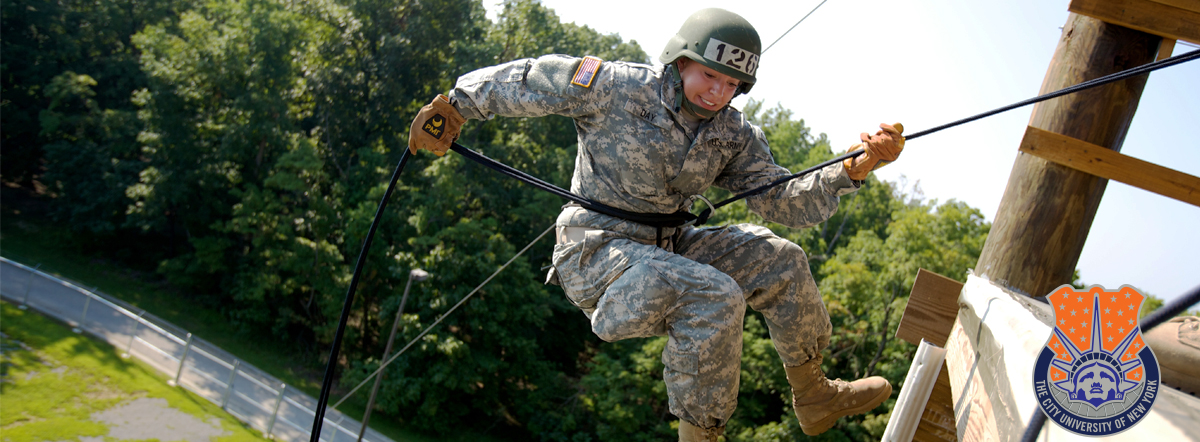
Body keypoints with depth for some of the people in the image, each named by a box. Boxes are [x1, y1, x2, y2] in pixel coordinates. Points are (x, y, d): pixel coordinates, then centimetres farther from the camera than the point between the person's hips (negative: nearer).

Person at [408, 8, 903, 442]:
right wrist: (454, 105, 3)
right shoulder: (617, 87, -14)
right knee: (713, 296, -30)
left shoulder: (734, 135, 2)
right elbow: (529, 79, -5)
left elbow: (784, 202, -3)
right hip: (597, 252, -7)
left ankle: (814, 397, 15)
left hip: (667, 248, 7)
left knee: (779, 261, 0)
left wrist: (855, 168, -18)